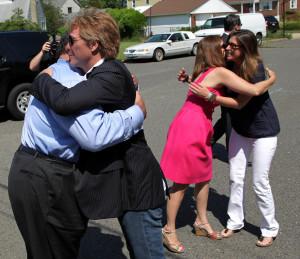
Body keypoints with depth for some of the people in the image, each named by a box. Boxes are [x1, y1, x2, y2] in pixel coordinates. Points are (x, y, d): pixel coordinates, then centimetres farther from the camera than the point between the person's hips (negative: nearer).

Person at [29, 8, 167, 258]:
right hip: (127, 182, 10)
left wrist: (42, 79, -16)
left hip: (136, 185, -10)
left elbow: (64, 101, -36)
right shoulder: (98, 72, 9)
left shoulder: (112, 75, -23)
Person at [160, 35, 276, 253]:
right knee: (182, 182, 0)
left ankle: (202, 222, 33)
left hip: (197, 128, 10)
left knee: (204, 176, 17)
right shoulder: (220, 72, -13)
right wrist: (271, 79, 1)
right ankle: (169, 230, 14)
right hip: (190, 129, -10)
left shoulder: (204, 73, 14)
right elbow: (254, 90, -17)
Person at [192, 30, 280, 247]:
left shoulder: (256, 70, -26)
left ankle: (270, 229, 19)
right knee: (236, 177, 10)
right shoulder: (230, 66, -7)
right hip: (240, 129, 6)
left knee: (260, 182, -1)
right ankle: (235, 221, 27)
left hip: (263, 131, -6)